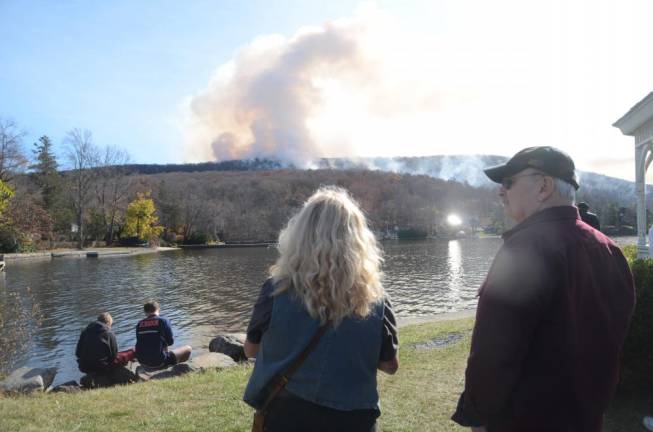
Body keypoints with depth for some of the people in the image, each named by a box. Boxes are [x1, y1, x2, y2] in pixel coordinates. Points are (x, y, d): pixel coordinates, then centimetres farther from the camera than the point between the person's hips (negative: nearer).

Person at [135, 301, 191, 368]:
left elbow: (141, 342, 12)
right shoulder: (163, 321, -8)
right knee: (188, 348, 12)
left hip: (142, 361, 6)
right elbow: (170, 341, -6)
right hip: (159, 362, -6)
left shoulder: (139, 324, 4)